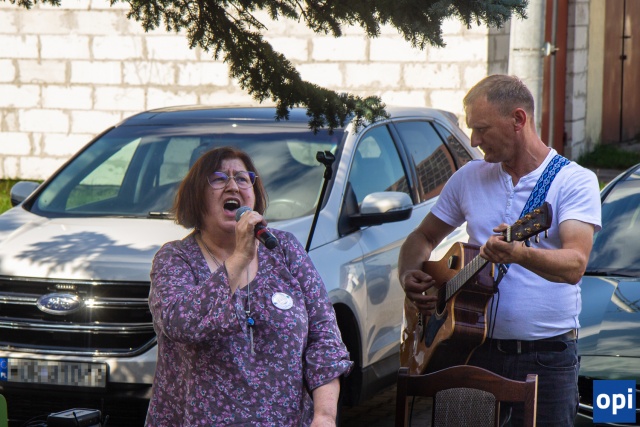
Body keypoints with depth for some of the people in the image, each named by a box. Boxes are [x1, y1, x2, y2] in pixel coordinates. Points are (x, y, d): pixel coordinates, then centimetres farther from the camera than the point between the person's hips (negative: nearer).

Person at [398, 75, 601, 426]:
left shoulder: (574, 182, -6)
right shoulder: (469, 177, 10)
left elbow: (575, 265, -21)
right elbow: (423, 237, 20)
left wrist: (522, 255, -41)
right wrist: (409, 276, -2)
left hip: (547, 356, -4)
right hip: (477, 349, 4)